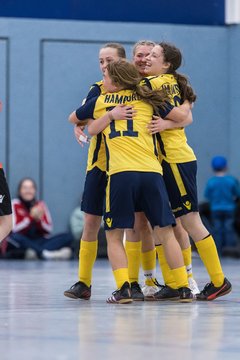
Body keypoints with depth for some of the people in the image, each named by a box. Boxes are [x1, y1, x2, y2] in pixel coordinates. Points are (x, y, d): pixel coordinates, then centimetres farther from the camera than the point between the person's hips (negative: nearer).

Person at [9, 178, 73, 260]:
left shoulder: (41, 204, 13)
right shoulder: (15, 204, 3)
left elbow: (49, 230, 7)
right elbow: (15, 229, -10)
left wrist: (39, 219, -11)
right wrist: (31, 217, -16)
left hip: (40, 241, 4)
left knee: (68, 237, -16)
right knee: (14, 237, -38)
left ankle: (36, 252, -40)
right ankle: (47, 254, -46)